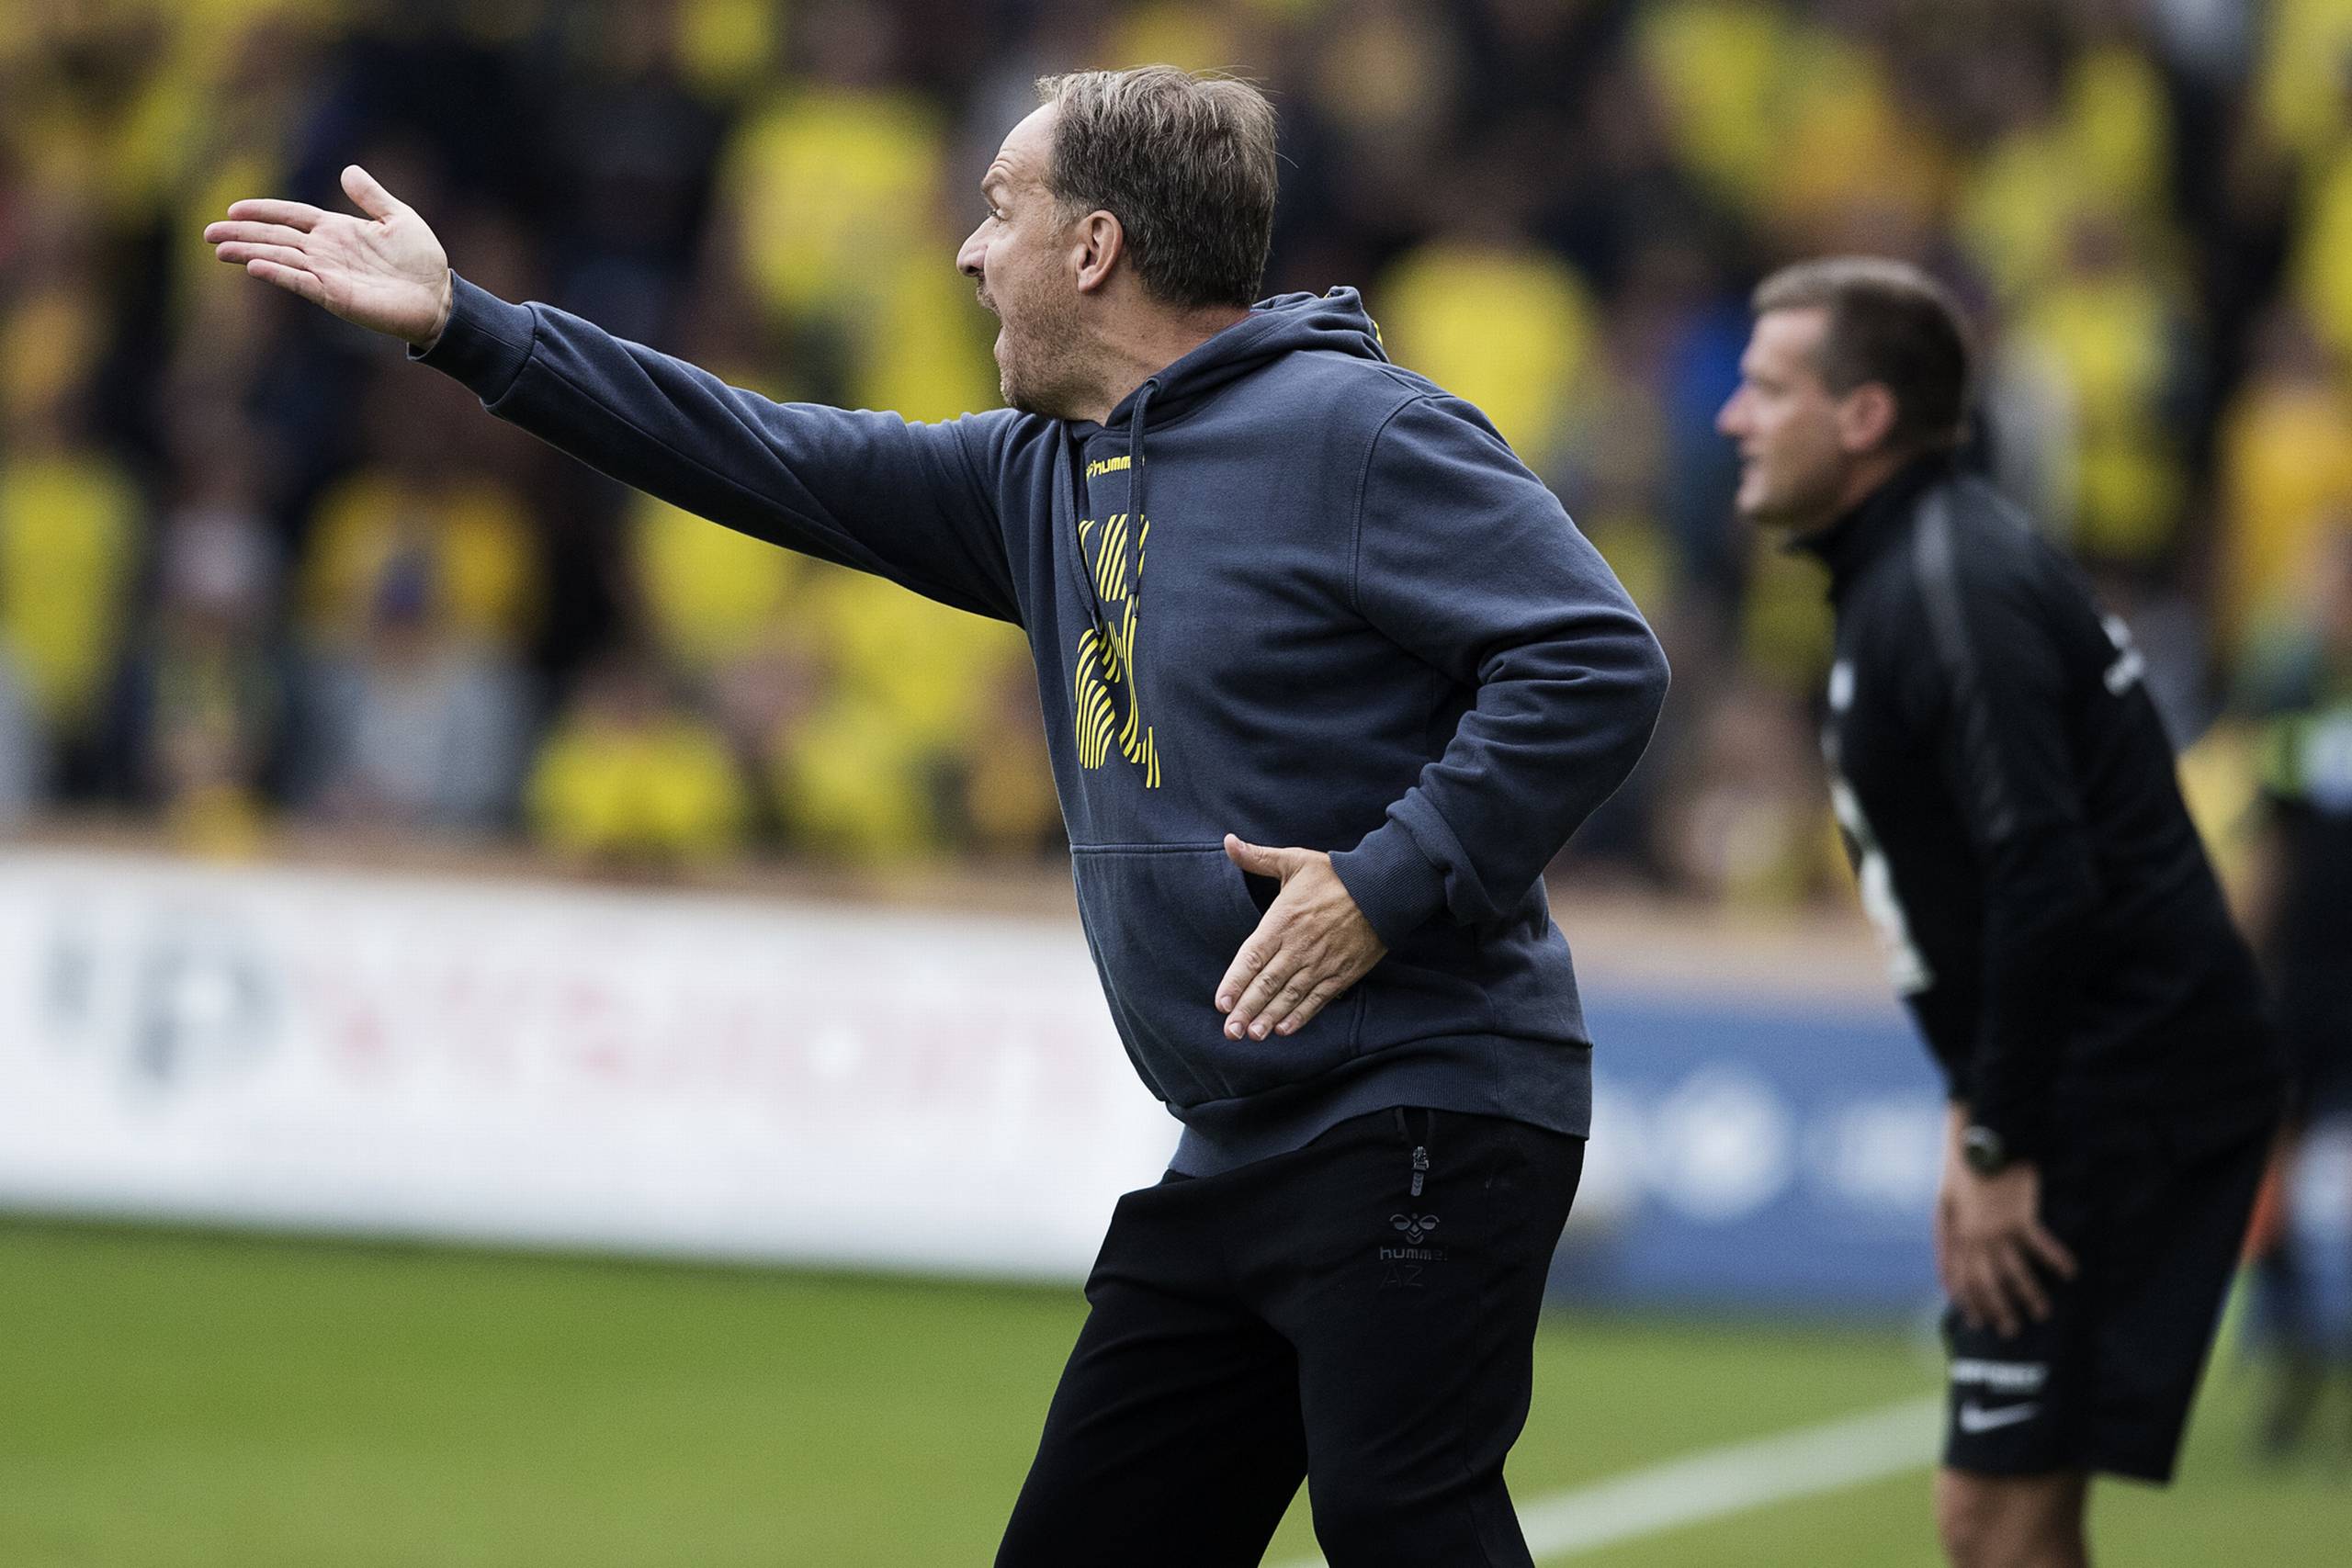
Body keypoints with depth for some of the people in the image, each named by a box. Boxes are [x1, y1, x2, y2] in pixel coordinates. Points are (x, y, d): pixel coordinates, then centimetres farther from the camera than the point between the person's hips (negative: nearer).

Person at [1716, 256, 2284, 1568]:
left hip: (2127, 1097, -10)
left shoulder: (1953, 588, -17)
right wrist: (1978, 1111, 18)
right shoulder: (1901, 573, 16)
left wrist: (2005, 1148, -20)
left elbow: (2046, 881, -24)